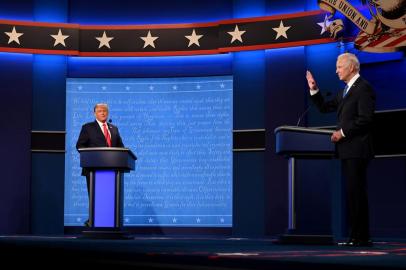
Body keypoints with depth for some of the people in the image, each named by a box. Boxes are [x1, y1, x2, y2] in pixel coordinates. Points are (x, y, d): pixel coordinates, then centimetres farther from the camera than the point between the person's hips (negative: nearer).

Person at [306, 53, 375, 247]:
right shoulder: (345, 91, 20)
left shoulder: (363, 87, -9)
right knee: (351, 193, 9)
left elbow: (366, 119, -18)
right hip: (346, 150, 10)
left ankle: (361, 237, -6)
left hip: (357, 150, -10)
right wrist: (313, 90, 12)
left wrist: (343, 132, -16)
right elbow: (325, 107, 24)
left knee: (357, 192, -9)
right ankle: (355, 236, 13)